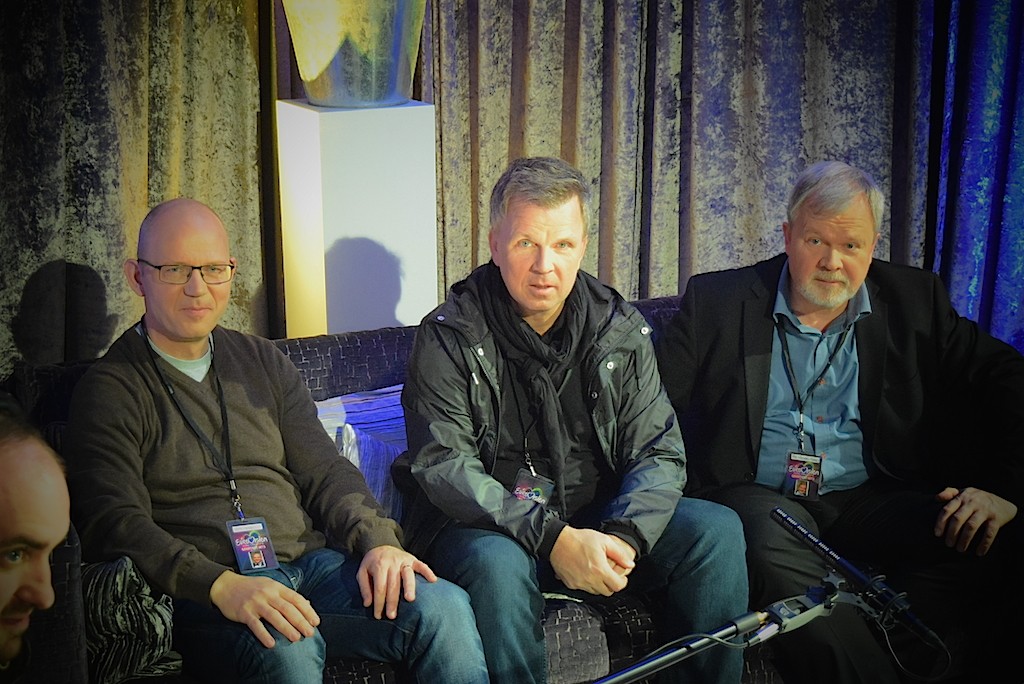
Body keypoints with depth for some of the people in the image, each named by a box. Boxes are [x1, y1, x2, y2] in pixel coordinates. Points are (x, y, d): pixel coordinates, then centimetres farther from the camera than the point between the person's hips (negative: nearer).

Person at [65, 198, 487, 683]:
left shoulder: (264, 362, 20)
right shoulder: (109, 391, 3)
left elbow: (324, 471, 15)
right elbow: (115, 525, -9)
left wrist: (378, 539, -6)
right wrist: (223, 586, -26)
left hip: (311, 563, 5)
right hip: (202, 595, -4)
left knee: (444, 608, -23)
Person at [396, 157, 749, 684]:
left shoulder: (621, 329, 3)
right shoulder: (448, 337, -8)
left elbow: (659, 454, -1)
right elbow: (443, 465, -17)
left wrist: (622, 538, -22)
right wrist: (553, 538, -28)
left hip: (599, 522, 4)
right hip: (490, 527, -3)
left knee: (716, 529, -17)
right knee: (497, 563, -36)